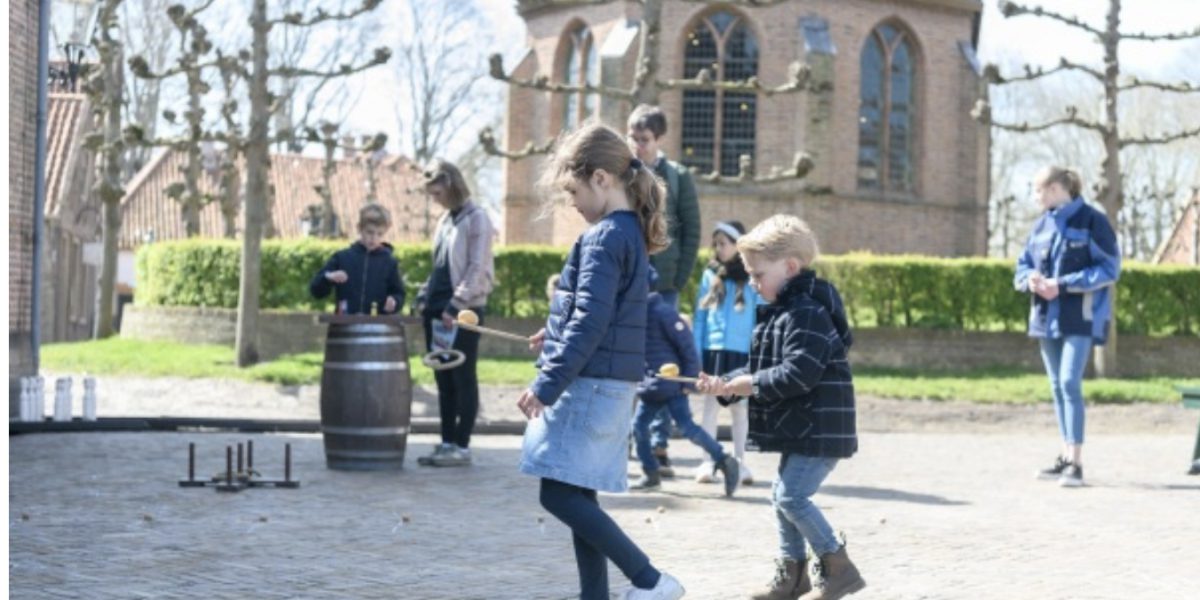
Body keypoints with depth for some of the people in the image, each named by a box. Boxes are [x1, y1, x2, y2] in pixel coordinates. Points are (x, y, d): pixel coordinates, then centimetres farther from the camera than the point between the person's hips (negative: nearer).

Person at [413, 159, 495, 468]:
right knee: (443, 380, 9)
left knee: (463, 380, -3)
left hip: (463, 312, -8)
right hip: (437, 311, 8)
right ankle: (447, 443, 13)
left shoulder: (476, 218, -7)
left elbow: (477, 268, -14)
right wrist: (425, 297, 9)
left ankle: (462, 446, 0)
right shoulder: (445, 219, 16)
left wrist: (456, 306, -18)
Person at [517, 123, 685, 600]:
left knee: (559, 494, -9)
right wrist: (556, 337, 14)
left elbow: (591, 321, -21)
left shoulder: (604, 238, -15)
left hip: (590, 383, -10)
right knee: (578, 497, 11)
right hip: (609, 385, 10)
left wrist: (546, 385, -21)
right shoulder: (630, 232, 15)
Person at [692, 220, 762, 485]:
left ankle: (740, 462, 18)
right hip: (714, 350, 2)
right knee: (711, 404, 5)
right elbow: (700, 317, 6)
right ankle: (708, 461, 10)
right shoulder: (710, 275, 5)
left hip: (743, 352, -2)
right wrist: (695, 354, 1)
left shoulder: (752, 279, -3)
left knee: (740, 406, 9)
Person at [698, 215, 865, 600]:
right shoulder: (780, 313, 15)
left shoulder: (808, 314, -19)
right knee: (785, 496, 15)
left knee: (791, 496, -13)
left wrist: (749, 384, -18)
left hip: (820, 430, -11)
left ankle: (838, 568, -4)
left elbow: (798, 374, -27)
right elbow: (761, 370, 16)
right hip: (801, 430, 11)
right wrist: (725, 383, 1)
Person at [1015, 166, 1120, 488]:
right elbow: (1023, 266, 16)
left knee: (1070, 383, -15)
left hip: (1080, 317, -7)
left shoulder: (1092, 221, -8)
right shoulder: (1042, 224, 10)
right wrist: (1031, 279, -9)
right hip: (1047, 315, 7)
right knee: (1058, 386, 10)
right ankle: (1067, 456, 19)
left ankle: (1076, 462, -14)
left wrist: (1062, 285, -18)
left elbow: (1109, 268, -11)